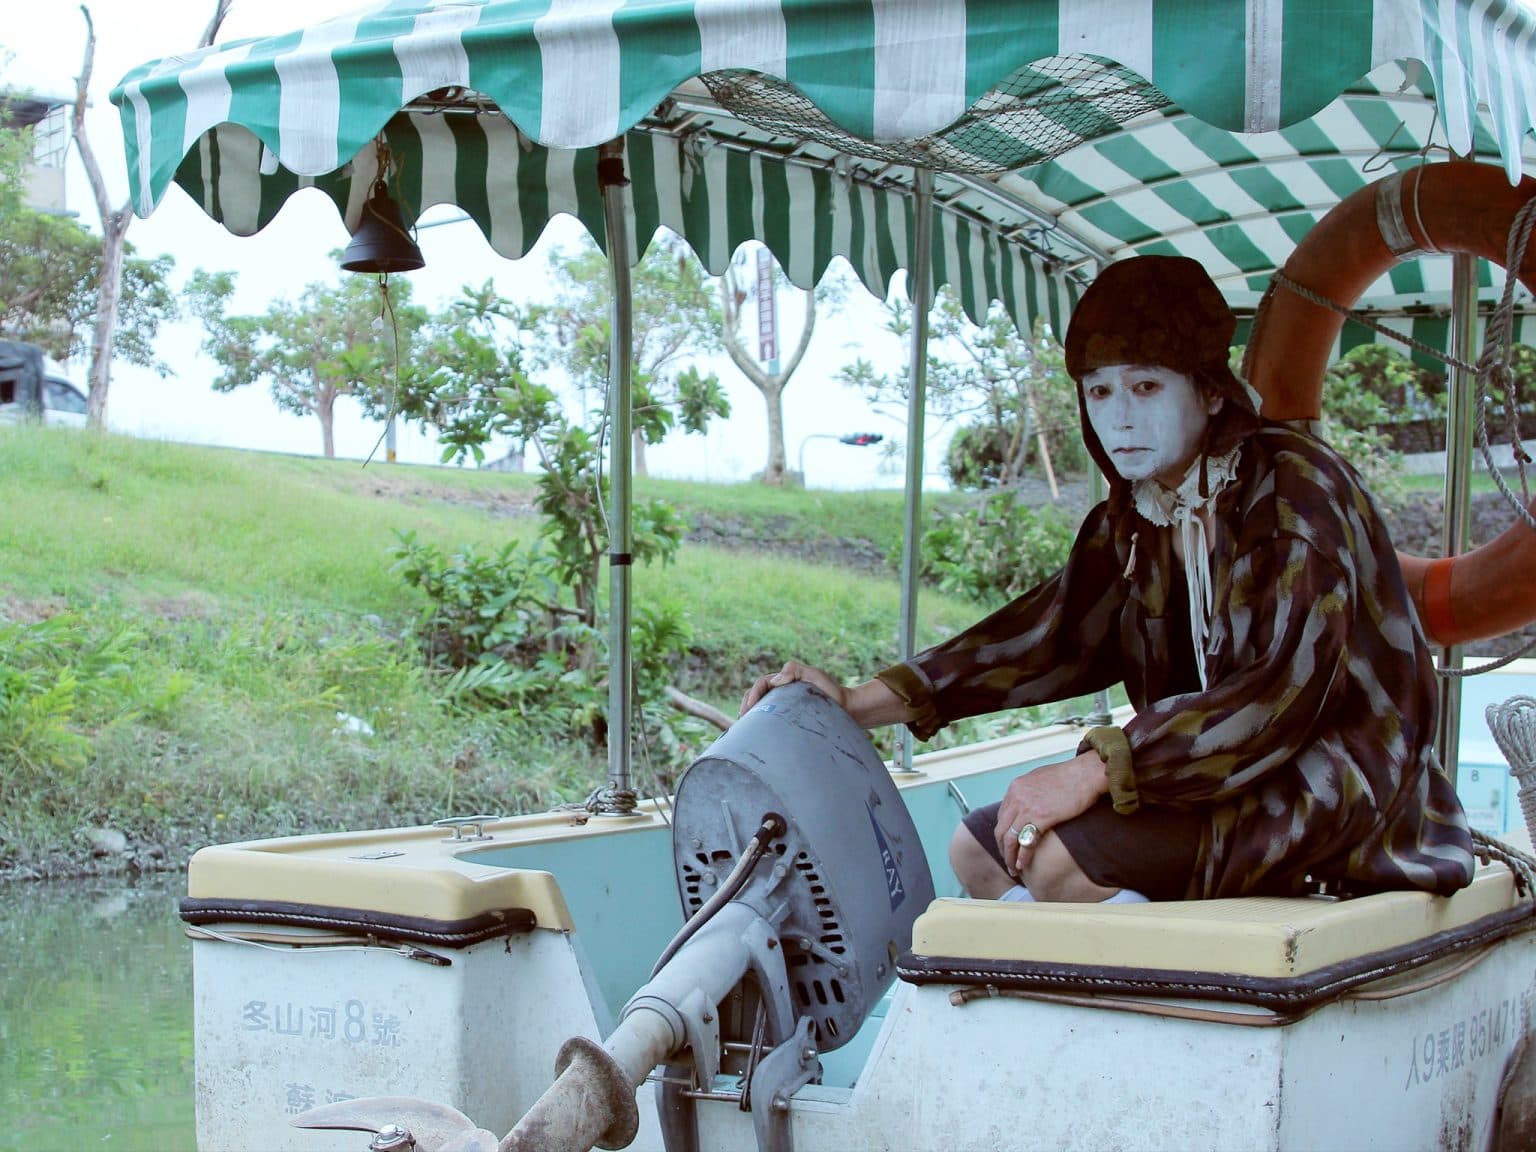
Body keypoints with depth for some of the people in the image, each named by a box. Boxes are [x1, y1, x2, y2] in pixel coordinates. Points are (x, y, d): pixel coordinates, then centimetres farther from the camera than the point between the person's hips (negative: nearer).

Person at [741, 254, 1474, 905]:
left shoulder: (1296, 489, -17)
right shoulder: (1131, 520, 7)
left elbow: (1287, 690, -26)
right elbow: (1050, 635, -1)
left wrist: (1096, 770, -31)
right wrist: (862, 704, -11)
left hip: (1337, 791, -8)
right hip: (1220, 779, 9)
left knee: (1054, 854, -25)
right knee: (978, 852, 7)